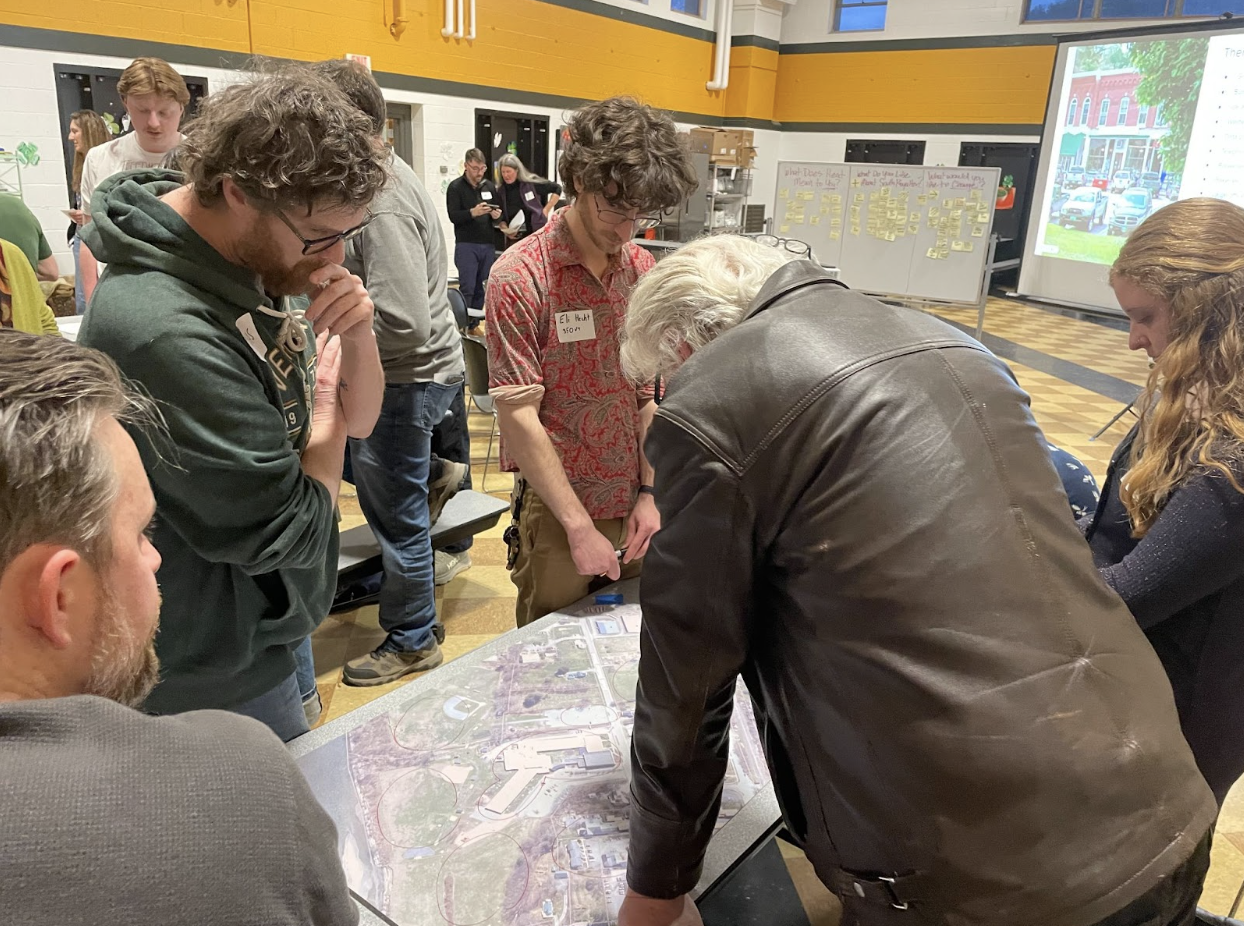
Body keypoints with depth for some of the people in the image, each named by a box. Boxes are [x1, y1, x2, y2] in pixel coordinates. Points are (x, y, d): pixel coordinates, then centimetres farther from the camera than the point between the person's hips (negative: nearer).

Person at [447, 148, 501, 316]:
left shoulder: (489, 186, 15)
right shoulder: (455, 187, 0)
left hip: (488, 245, 5)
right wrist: (473, 212, -25)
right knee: (467, 288, -8)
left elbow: (500, 210, 21)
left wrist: (497, 215, -3)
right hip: (466, 245, -5)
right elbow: (453, 216, -10)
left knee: (482, 288, 7)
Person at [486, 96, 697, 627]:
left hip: (634, 507, 5)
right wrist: (579, 526, -16)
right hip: (556, 511, -4)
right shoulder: (520, 277, -13)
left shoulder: (643, 269, 4)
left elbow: (651, 393, 6)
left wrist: (648, 492, -1)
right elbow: (519, 418, -16)